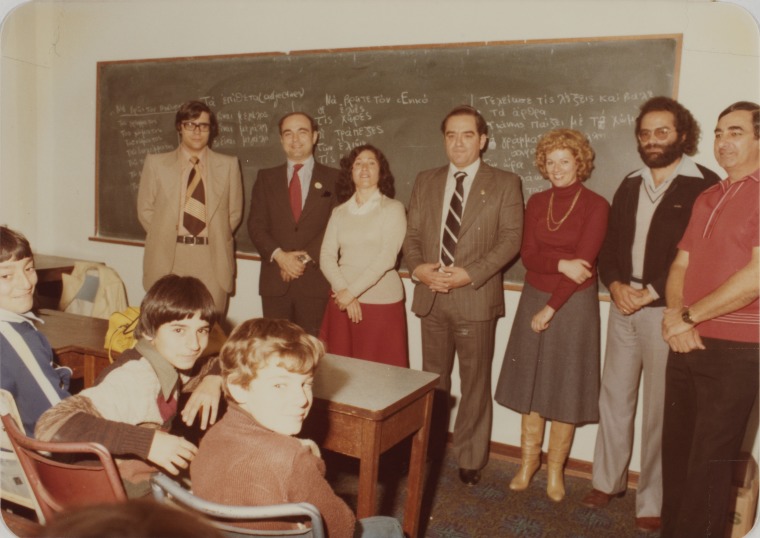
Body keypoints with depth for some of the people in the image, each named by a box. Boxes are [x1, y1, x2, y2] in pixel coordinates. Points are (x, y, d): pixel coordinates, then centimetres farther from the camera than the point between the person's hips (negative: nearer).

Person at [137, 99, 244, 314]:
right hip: (168, 258, 0)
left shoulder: (228, 165, 9)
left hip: (213, 259, 0)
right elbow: (145, 209, 11)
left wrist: (216, 238, 3)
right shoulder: (156, 163, 9)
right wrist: (165, 236, 2)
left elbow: (234, 212, 12)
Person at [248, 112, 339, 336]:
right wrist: (279, 255, -11)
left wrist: (306, 258, -11)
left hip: (316, 281, -2)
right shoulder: (266, 178, 12)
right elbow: (256, 224, 5)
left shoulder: (334, 179, 5)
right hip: (275, 281, 2)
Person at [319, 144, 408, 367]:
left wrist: (352, 291, -12)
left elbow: (387, 258, -11)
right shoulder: (339, 212, 11)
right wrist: (343, 291, -10)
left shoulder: (393, 208, -1)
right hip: (343, 301, 4)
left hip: (382, 303, -3)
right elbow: (326, 256, 4)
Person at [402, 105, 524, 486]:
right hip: (431, 296, 4)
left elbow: (511, 239, -7)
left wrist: (469, 274, -17)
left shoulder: (504, 184, 1)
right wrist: (418, 268, -9)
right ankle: (427, 449, 28)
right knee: (433, 380, 13)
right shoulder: (425, 181, 13)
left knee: (475, 383, 7)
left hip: (476, 298, -3)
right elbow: (411, 233, 11)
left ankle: (470, 460, 21)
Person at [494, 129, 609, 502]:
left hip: (574, 304, -4)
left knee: (564, 387, 5)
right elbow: (528, 255, -1)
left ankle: (555, 469, 19)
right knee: (531, 385, 9)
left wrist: (551, 308, -15)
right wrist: (561, 264, -20)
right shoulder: (536, 203, 6)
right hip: (533, 299, 4)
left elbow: (584, 261, -14)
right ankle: (528, 462, 23)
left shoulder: (596, 206, -8)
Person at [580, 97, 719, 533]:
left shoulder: (704, 185, -6)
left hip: (666, 311, -5)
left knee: (660, 408, 2)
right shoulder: (630, 186, 14)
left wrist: (650, 292, -16)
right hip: (623, 306, 6)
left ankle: (652, 501, 17)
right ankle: (608, 480, 27)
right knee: (614, 396, 12)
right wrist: (615, 285, -4)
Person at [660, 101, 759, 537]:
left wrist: (689, 317, -12)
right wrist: (674, 314, -4)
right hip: (687, 343, 7)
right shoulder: (707, 199, 15)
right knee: (676, 450, 13)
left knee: (709, 463, 4)